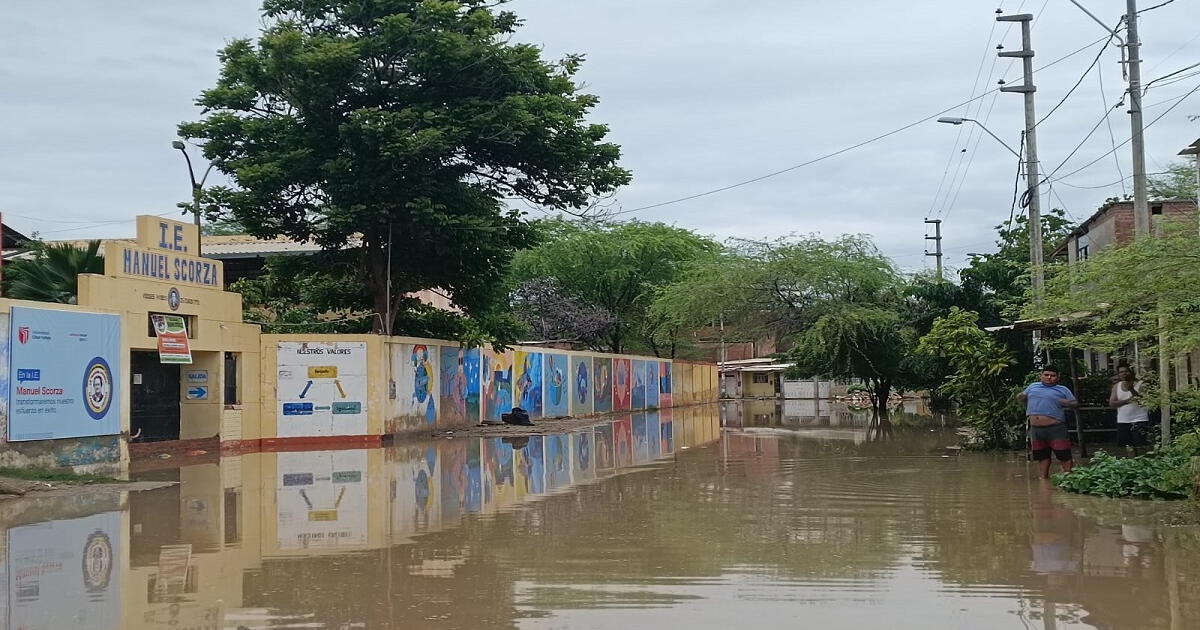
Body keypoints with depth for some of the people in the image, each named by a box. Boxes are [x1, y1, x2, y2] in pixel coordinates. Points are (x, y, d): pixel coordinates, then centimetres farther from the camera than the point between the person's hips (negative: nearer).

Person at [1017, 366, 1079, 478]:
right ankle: (1044, 476, 25)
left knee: (1064, 455, -8)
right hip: (1036, 429, 4)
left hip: (1055, 428, -4)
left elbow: (1075, 403, 7)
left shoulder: (1062, 390, 7)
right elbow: (1022, 396, 27)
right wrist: (1021, 397, 3)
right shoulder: (1033, 386, 15)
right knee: (1041, 455, 13)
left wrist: (1068, 403, -15)